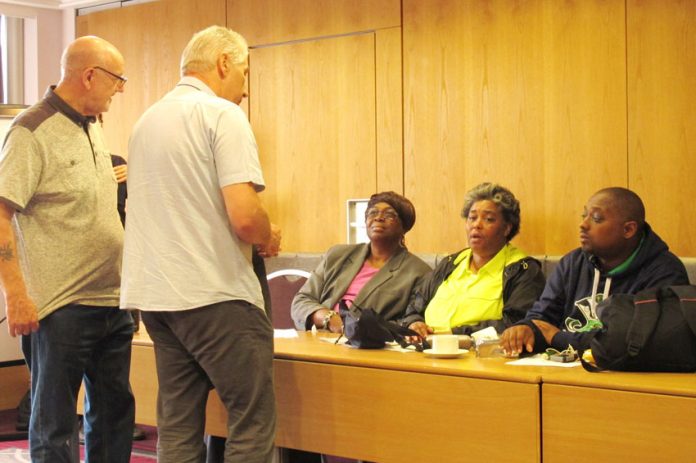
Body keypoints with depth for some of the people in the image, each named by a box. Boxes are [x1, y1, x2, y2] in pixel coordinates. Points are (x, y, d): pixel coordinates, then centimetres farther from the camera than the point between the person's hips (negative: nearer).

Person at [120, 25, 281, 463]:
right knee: (253, 421, -1)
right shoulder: (223, 115, -8)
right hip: (215, 295, -8)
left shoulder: (147, 120, 16)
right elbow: (244, 215, -19)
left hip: (155, 294, 8)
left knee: (178, 426, 11)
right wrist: (269, 238, 2)